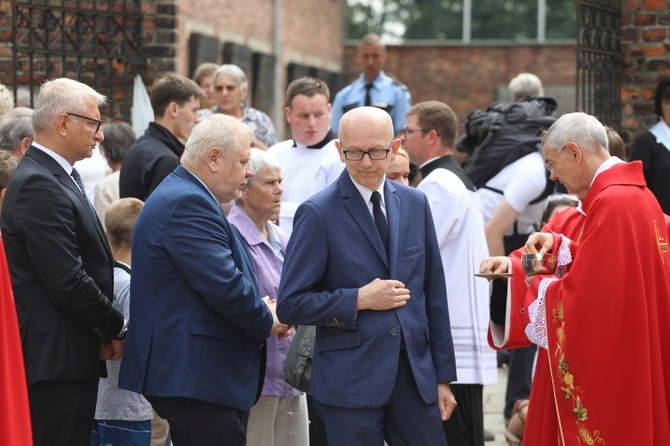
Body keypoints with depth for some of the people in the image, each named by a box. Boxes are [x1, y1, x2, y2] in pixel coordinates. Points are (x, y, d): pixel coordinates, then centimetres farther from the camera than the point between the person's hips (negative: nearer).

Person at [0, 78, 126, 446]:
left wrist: (106, 330, 5)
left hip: (70, 358, 10)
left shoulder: (58, 178, 16)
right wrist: (116, 329, -7)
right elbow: (67, 282, -20)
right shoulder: (38, 186, -16)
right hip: (56, 358, -10)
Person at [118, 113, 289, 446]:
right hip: (198, 377, -11)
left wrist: (260, 310, 9)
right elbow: (223, 286, -22)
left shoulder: (185, 197, 20)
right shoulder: (188, 203, -15)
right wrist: (268, 322, -5)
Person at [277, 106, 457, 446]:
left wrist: (443, 376, 11)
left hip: (416, 375, 4)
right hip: (350, 377, -4)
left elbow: (434, 294, 13)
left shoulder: (415, 204, 9)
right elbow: (290, 304, -7)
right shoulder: (318, 213, -6)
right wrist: (360, 300, -15)